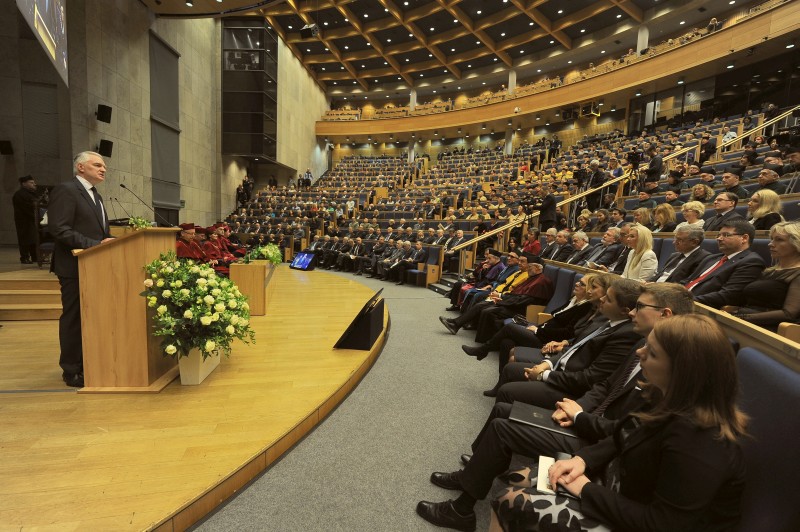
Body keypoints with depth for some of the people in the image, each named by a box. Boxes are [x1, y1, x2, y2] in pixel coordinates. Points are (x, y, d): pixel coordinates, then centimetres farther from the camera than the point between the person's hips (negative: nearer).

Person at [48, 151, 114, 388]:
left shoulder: (95, 195, 18)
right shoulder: (65, 190, -9)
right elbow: (59, 229, -19)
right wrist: (95, 245, -24)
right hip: (75, 266, -8)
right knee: (73, 317, 1)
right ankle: (71, 370, 12)